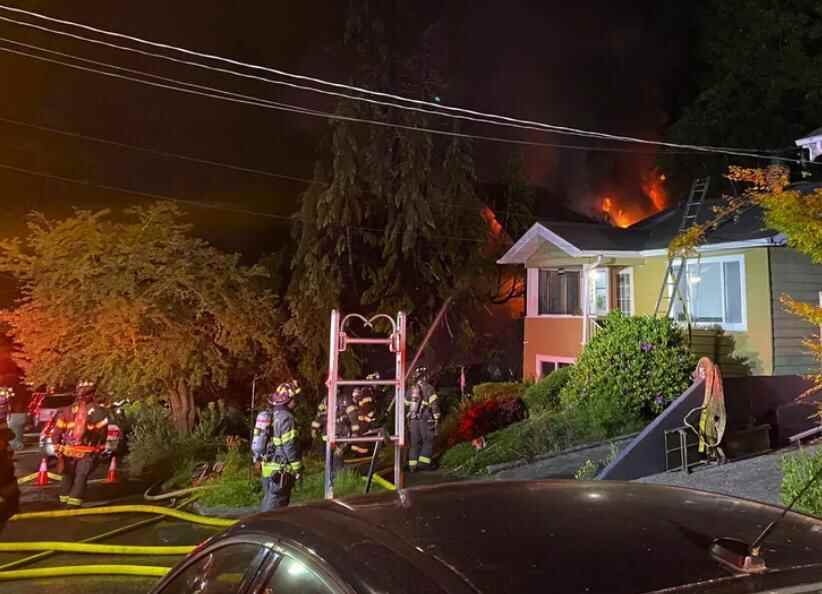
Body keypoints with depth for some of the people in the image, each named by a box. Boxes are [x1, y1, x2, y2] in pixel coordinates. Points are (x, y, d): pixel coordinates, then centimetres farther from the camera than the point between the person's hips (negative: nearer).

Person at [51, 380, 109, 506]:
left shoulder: (67, 410, 3)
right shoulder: (99, 412, -8)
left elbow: (57, 431, 2)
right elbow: (102, 434, -7)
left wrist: (57, 448, 7)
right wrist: (100, 450, 5)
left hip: (68, 451, 4)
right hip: (87, 453, -4)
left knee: (68, 477, 21)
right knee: (80, 479, 0)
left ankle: (64, 501, 30)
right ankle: (73, 504, -7)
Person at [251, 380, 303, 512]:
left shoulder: (267, 415, 11)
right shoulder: (286, 417, -17)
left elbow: (258, 441, 17)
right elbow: (290, 446, -19)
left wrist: (258, 460, 24)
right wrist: (297, 468, -11)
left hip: (267, 468, 9)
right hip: (280, 470, -9)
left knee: (268, 502, 18)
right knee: (274, 506, -4)